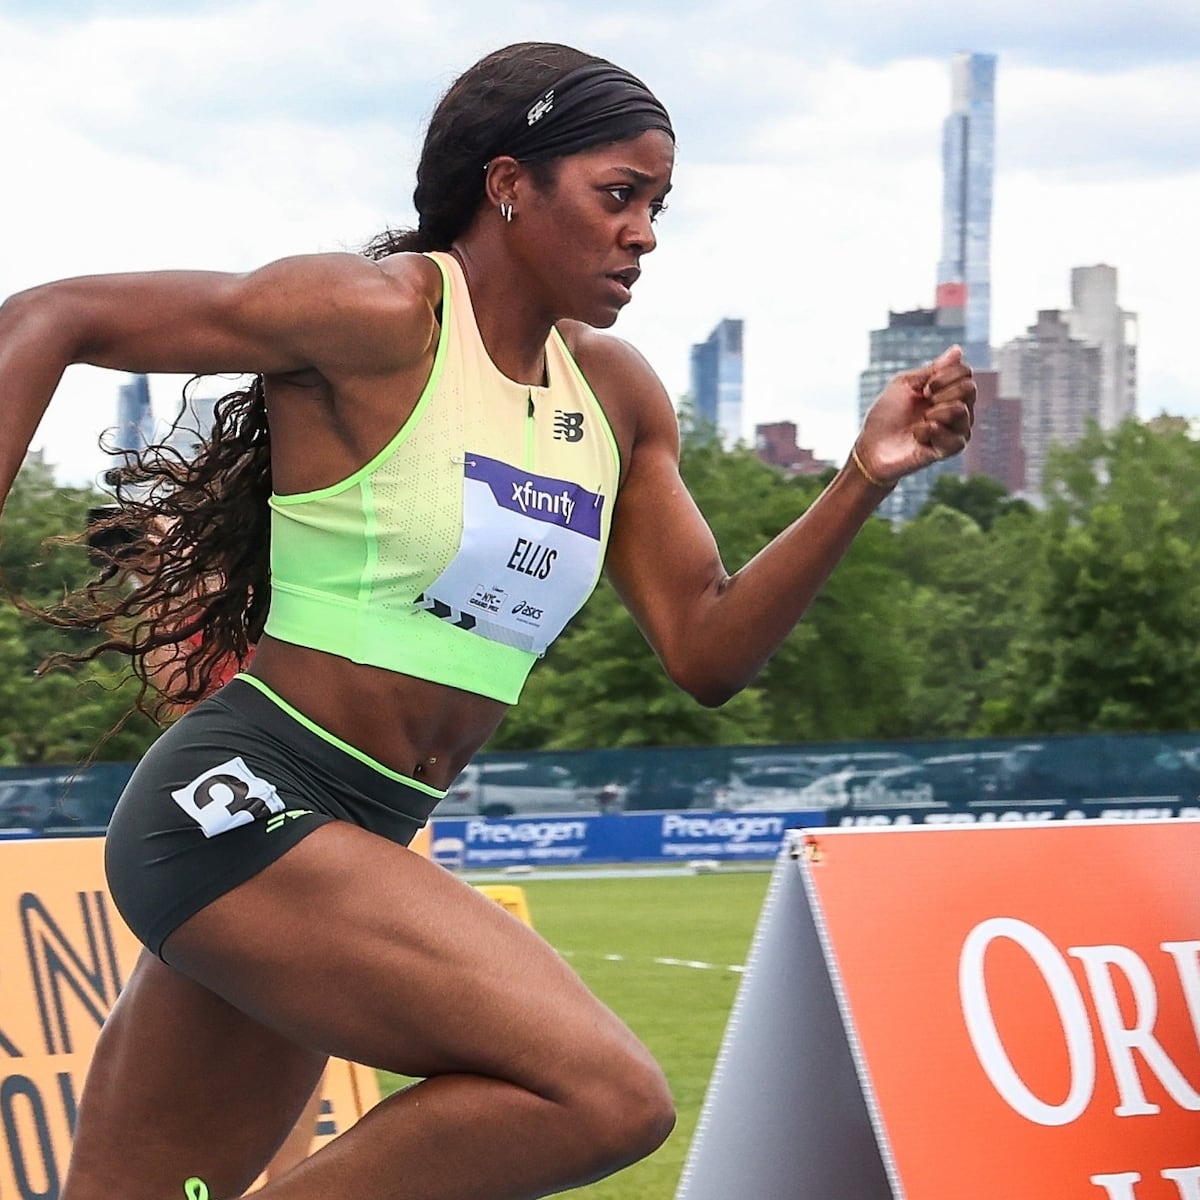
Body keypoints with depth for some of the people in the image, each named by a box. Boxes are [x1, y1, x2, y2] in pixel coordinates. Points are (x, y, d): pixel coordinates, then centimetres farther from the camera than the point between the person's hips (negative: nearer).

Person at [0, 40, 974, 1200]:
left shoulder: (618, 395, 12)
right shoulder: (380, 320, -12)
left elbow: (705, 649, 11)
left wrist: (863, 479, 0)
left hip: (354, 839, 9)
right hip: (242, 801, -9)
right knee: (607, 1096, -21)